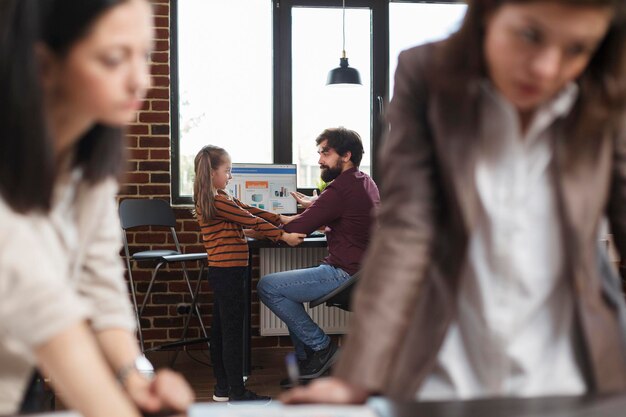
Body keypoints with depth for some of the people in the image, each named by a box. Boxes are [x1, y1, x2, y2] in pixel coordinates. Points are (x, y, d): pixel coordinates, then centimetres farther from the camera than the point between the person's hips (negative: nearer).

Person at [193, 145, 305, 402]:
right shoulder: (216, 202, -18)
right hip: (228, 273, -11)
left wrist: (281, 219, 10)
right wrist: (284, 236, -13)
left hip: (222, 273, 11)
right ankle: (238, 393, 2)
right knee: (233, 333, -4)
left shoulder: (218, 199, 14)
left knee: (221, 331, 14)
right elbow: (250, 221, -17)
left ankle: (222, 388, 23)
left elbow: (248, 210, 14)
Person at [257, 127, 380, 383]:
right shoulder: (365, 183, 12)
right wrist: (312, 204, 26)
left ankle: (321, 346, 0)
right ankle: (306, 361, 22)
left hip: (345, 274, -11)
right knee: (285, 287, 24)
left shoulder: (341, 188, -19)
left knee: (267, 287, -9)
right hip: (361, 271, 11)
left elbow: (298, 228, -18)